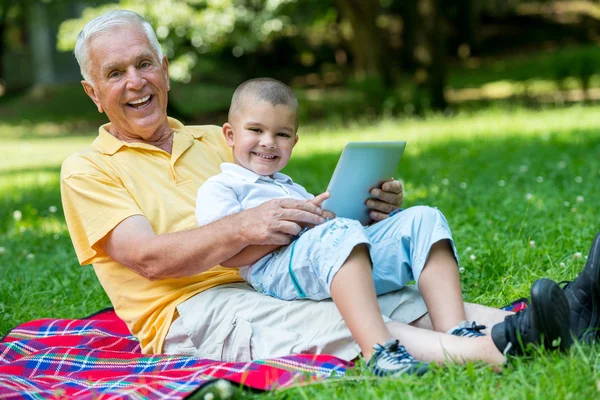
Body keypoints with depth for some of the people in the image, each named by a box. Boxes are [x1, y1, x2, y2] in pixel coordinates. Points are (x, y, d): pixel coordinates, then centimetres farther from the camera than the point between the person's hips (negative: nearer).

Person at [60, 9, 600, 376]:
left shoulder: (213, 140, 25)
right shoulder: (87, 170, 7)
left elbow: (293, 210, 19)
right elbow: (148, 258, -9)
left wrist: (363, 209, -3)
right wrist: (242, 228, -25)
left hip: (277, 284, 6)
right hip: (192, 311, -6)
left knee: (413, 303, -18)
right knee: (334, 323, -33)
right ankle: (499, 348, -52)